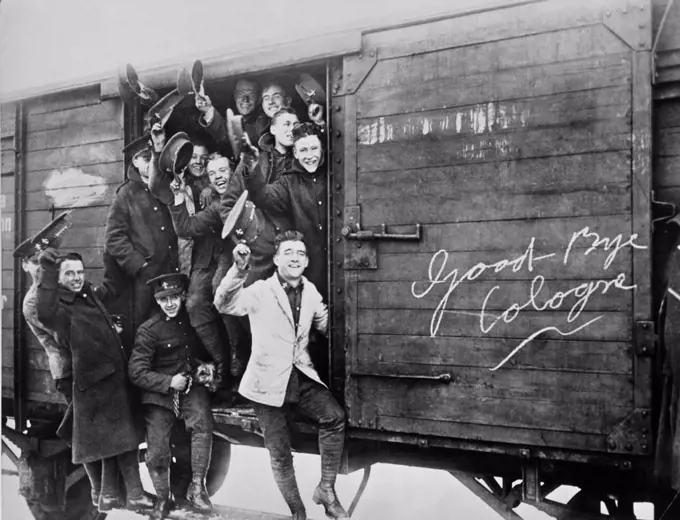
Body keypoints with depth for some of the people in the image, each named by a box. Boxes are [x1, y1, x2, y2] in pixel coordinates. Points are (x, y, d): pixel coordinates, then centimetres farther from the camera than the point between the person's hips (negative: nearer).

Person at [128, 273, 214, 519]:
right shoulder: (148, 330, -9)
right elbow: (137, 372, -10)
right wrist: (168, 382, -17)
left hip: (192, 384, 1)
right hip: (160, 392, -1)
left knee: (202, 424, -28)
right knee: (156, 452, -2)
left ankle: (197, 487, -16)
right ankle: (163, 499, 23)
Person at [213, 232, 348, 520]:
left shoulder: (310, 291, 5)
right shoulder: (261, 291, -11)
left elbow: (327, 324, 19)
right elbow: (224, 304, -27)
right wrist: (239, 269, -41)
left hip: (302, 377, 3)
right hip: (269, 381, -3)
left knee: (334, 416, -22)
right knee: (280, 453, 6)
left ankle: (326, 489, -6)